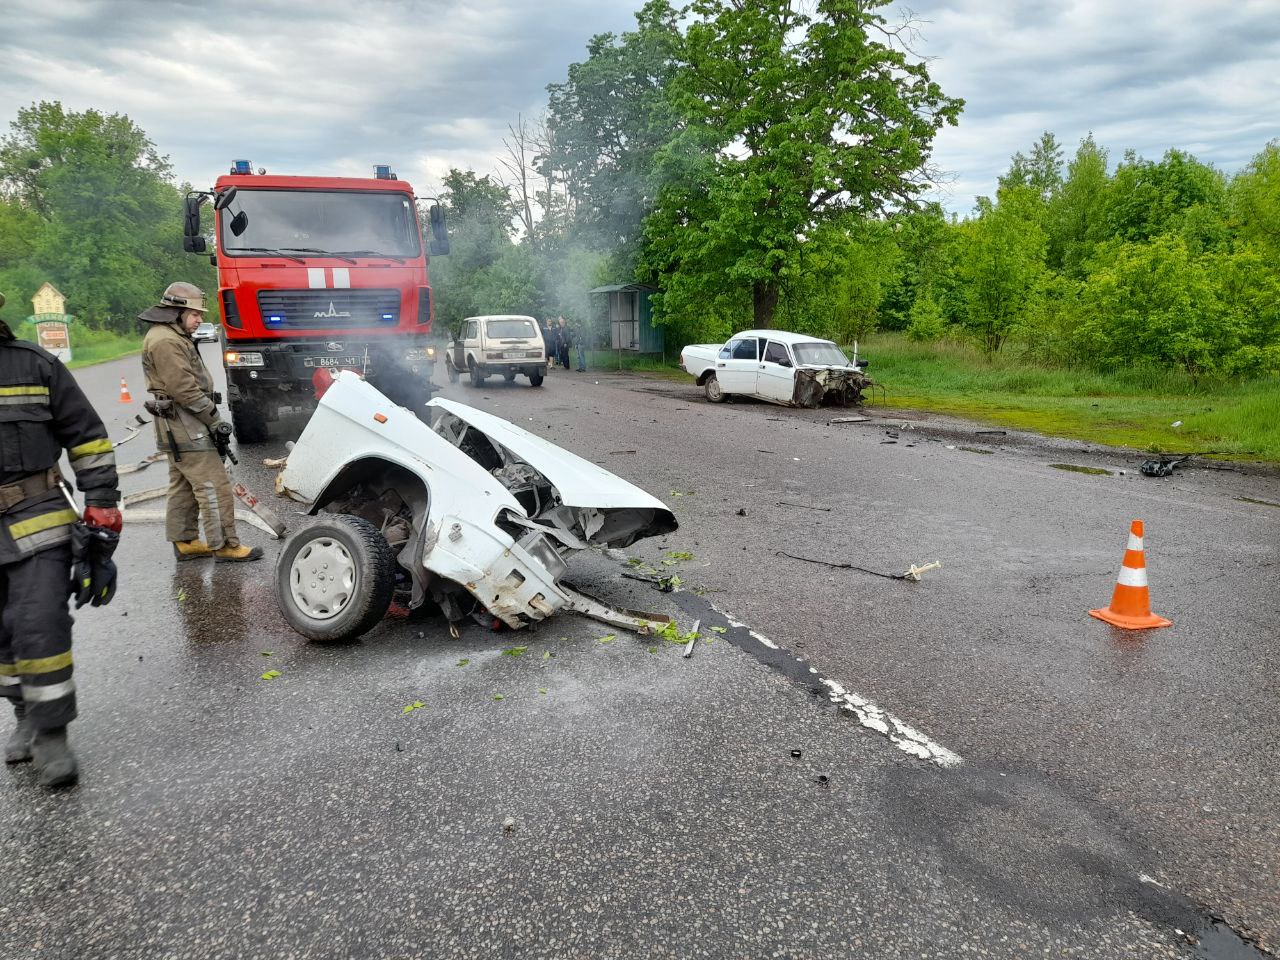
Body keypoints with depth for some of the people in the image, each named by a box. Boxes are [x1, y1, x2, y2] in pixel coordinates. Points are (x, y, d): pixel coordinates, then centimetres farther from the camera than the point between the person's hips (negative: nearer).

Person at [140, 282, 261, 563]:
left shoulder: (172, 337, 18)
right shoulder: (165, 342, -16)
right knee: (215, 487, -9)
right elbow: (184, 390, -21)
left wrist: (211, 419, 14)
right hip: (186, 427, -11)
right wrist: (216, 421, -16)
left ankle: (185, 542, 22)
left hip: (178, 428, 11)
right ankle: (224, 546, -6)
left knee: (183, 487, 15)